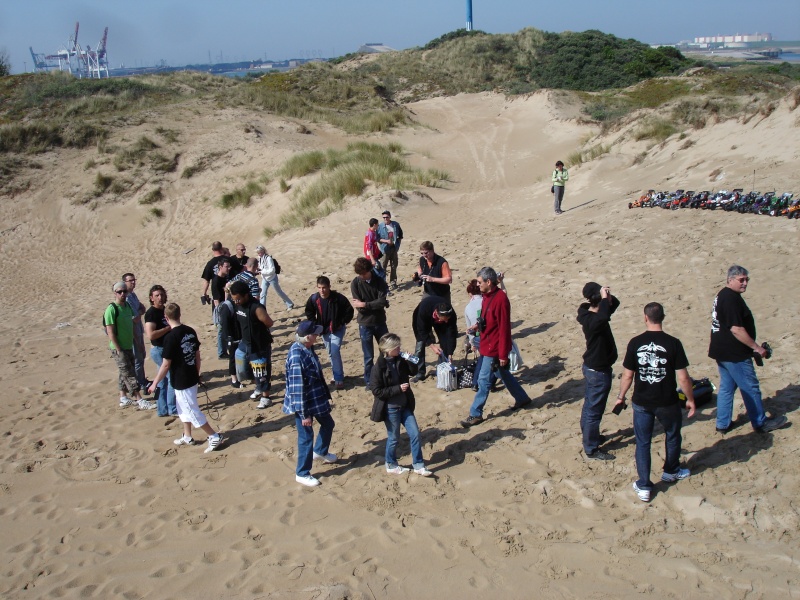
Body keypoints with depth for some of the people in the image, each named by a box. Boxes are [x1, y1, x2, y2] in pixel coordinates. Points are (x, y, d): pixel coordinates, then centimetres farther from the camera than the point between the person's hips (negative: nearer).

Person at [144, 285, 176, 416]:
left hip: (167, 349, 9)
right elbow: (151, 335, -29)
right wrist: (169, 327, -23)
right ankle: (173, 409, 4)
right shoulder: (151, 313, -18)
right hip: (159, 350, -9)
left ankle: (162, 410, 21)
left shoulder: (164, 310, 10)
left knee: (163, 380, 13)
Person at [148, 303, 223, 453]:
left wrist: (155, 383, -8)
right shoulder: (190, 331, 0)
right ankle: (187, 437, 33)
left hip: (181, 381, -8)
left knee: (192, 411, 2)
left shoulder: (170, 337, -21)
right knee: (184, 408, 23)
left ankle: (214, 436, 5)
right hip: (192, 377, 8)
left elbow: (166, 365, -19)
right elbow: (197, 355, 9)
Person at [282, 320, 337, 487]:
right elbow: (297, 388, -27)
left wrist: (325, 395, 23)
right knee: (306, 436, 5)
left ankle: (320, 452, 51)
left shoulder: (307, 348, -3)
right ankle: (302, 474, 22)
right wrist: (304, 414, -22)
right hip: (303, 403, -9)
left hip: (316, 399, 9)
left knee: (328, 424, 25)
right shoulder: (297, 357, -31)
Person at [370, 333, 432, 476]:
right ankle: (391, 466, 29)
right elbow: (376, 391, -19)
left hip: (405, 405, 6)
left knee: (415, 433, 6)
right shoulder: (379, 367, -18)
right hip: (390, 408, -6)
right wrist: (398, 388, -22)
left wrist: (410, 361, -8)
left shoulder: (400, 361, 0)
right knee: (393, 438, 8)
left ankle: (418, 465, 17)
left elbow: (414, 371, 13)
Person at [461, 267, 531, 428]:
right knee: (503, 374, 22)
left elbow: (504, 328, -23)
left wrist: (503, 354, -21)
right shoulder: (488, 296, 5)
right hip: (487, 345, 9)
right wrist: (478, 326, 2)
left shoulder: (500, 299, -24)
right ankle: (522, 398, 38)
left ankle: (476, 414, 6)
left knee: (483, 380, -2)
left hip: (494, 348, -9)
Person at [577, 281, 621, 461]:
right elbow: (603, 317, -53)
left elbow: (614, 304, 15)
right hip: (599, 371, -10)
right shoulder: (592, 321, -28)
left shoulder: (589, 313, 1)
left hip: (591, 367, 10)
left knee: (589, 405, 24)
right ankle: (591, 449, 10)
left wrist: (608, 297, -8)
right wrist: (604, 298, -38)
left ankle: (587, 435, 41)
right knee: (594, 410, 0)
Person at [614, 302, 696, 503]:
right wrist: (690, 399, 4)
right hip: (667, 403, -1)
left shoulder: (635, 343, -10)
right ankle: (671, 472, 45)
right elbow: (683, 377, -11)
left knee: (642, 443, 12)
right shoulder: (673, 343, -14)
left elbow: (627, 375, -4)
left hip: (642, 403, 1)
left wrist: (621, 397, 11)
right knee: (672, 436, 25)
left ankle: (643, 487, 14)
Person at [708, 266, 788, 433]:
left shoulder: (722, 295, 11)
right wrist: (756, 347, -19)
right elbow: (736, 329, -26)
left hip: (721, 351, 10)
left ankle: (723, 424, 21)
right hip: (734, 354, -10)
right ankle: (761, 423, 16)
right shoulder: (732, 299, -22)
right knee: (750, 388, 4)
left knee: (726, 387, 15)